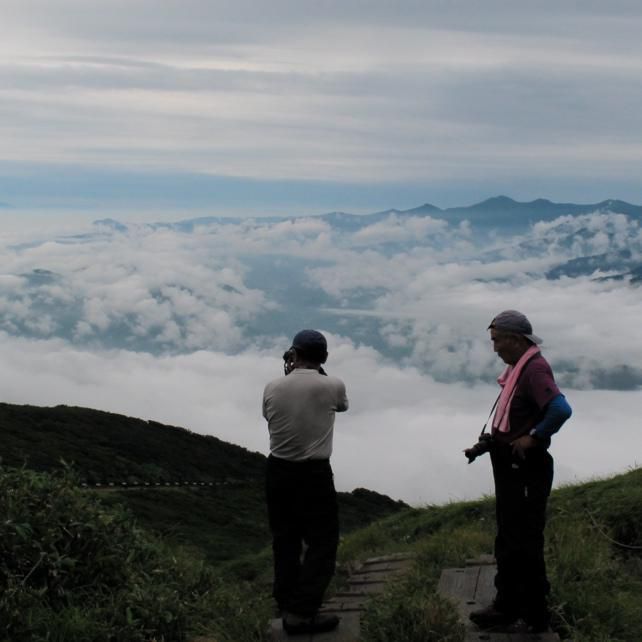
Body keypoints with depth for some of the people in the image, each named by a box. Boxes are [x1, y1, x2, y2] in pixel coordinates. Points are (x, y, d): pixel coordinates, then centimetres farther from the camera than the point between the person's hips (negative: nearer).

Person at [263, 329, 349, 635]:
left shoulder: (273, 388, -4)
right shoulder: (333, 386, -10)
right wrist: (318, 372, 22)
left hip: (278, 471, 4)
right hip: (314, 474, -4)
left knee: (285, 541, 15)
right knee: (322, 542, 5)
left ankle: (287, 607, 21)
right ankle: (302, 612, 0)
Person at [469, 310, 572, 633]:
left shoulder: (535, 368, -20)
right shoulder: (517, 367, 10)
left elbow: (561, 409, -36)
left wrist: (534, 437, -24)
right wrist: (489, 443, 9)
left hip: (526, 471, -10)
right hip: (509, 467, 10)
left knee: (524, 544, -1)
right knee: (507, 540, 17)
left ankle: (535, 615, 11)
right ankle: (508, 604, 29)